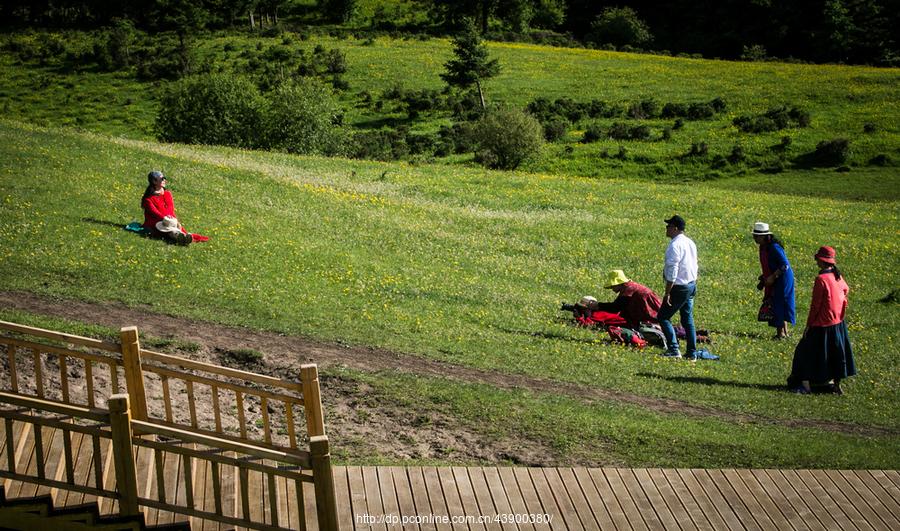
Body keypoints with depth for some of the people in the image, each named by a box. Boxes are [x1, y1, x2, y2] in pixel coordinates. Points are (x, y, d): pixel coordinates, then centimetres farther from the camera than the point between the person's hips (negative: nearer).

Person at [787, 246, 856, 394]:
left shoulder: (821, 279, -20)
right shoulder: (838, 276, 1)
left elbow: (815, 305, -17)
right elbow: (846, 290, 21)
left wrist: (808, 325, -10)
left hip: (822, 325, -7)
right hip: (838, 323, 7)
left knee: (807, 352, 5)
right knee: (837, 354, 15)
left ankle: (805, 384, 7)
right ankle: (837, 385, 21)